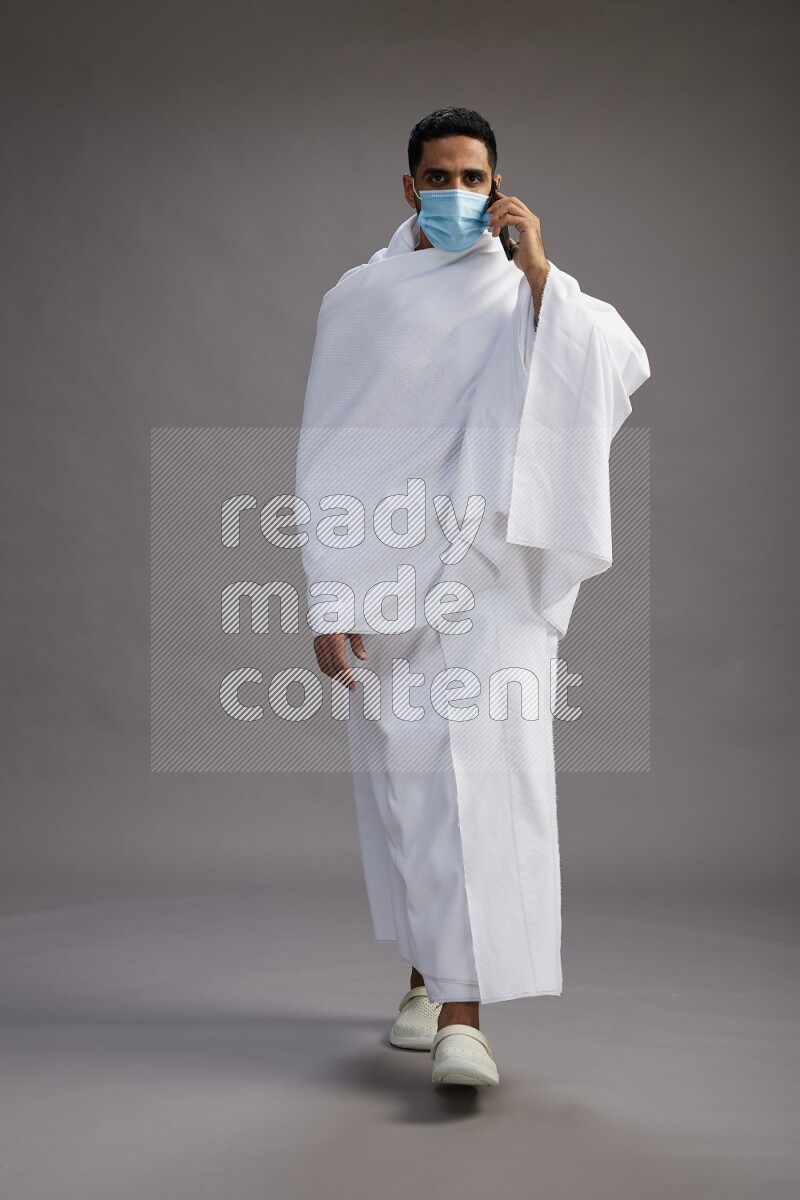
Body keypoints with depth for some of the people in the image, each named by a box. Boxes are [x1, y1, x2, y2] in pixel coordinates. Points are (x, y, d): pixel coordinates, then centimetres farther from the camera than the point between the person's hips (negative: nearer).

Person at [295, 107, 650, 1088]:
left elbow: (625, 366, -11)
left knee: (484, 767, -14)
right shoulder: (357, 299, 9)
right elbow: (328, 454, 5)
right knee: (400, 776, 5)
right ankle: (427, 976, 24)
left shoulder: (527, 297, 8)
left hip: (494, 571, -1)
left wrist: (540, 273, -16)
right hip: (385, 573, 2)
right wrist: (328, 600, -2)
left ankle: (466, 1015, -13)